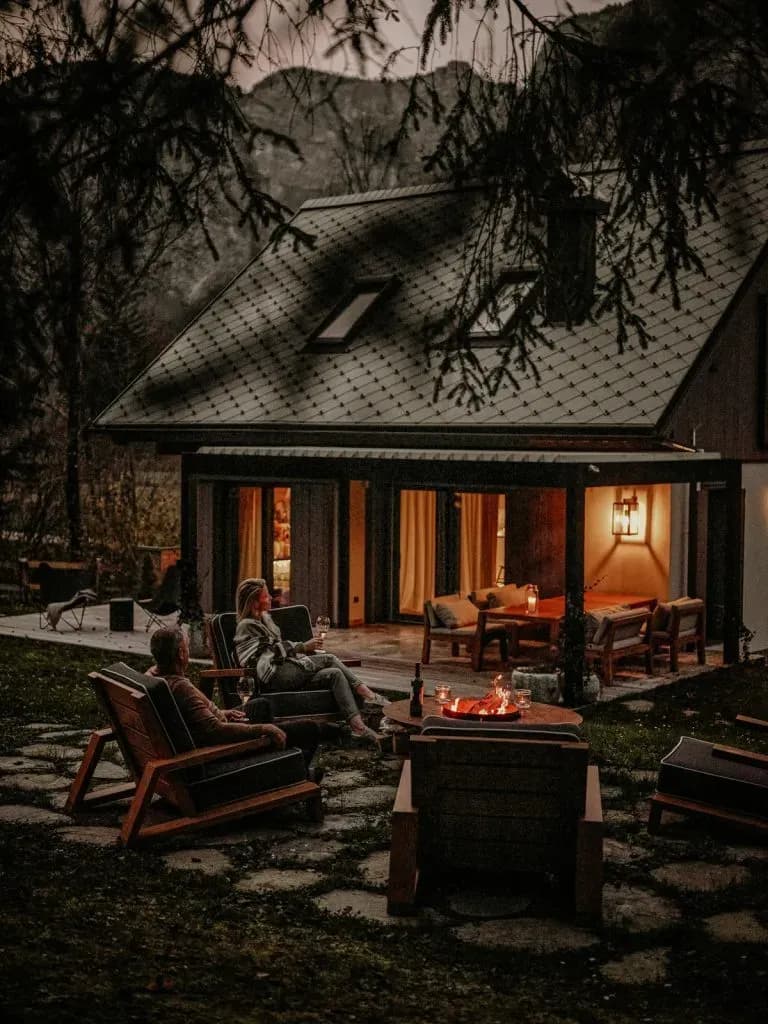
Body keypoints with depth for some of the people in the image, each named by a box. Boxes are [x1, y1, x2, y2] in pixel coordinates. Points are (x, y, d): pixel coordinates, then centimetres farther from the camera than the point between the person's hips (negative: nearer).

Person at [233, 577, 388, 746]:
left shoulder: (266, 618, 24)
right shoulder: (247, 626, -4)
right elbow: (274, 652, -11)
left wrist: (302, 648, 11)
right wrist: (303, 647, -11)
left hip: (287, 672, 8)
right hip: (275, 677, -8)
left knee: (335, 673, -16)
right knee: (329, 659, -18)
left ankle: (358, 726, -28)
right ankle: (367, 693, -20)